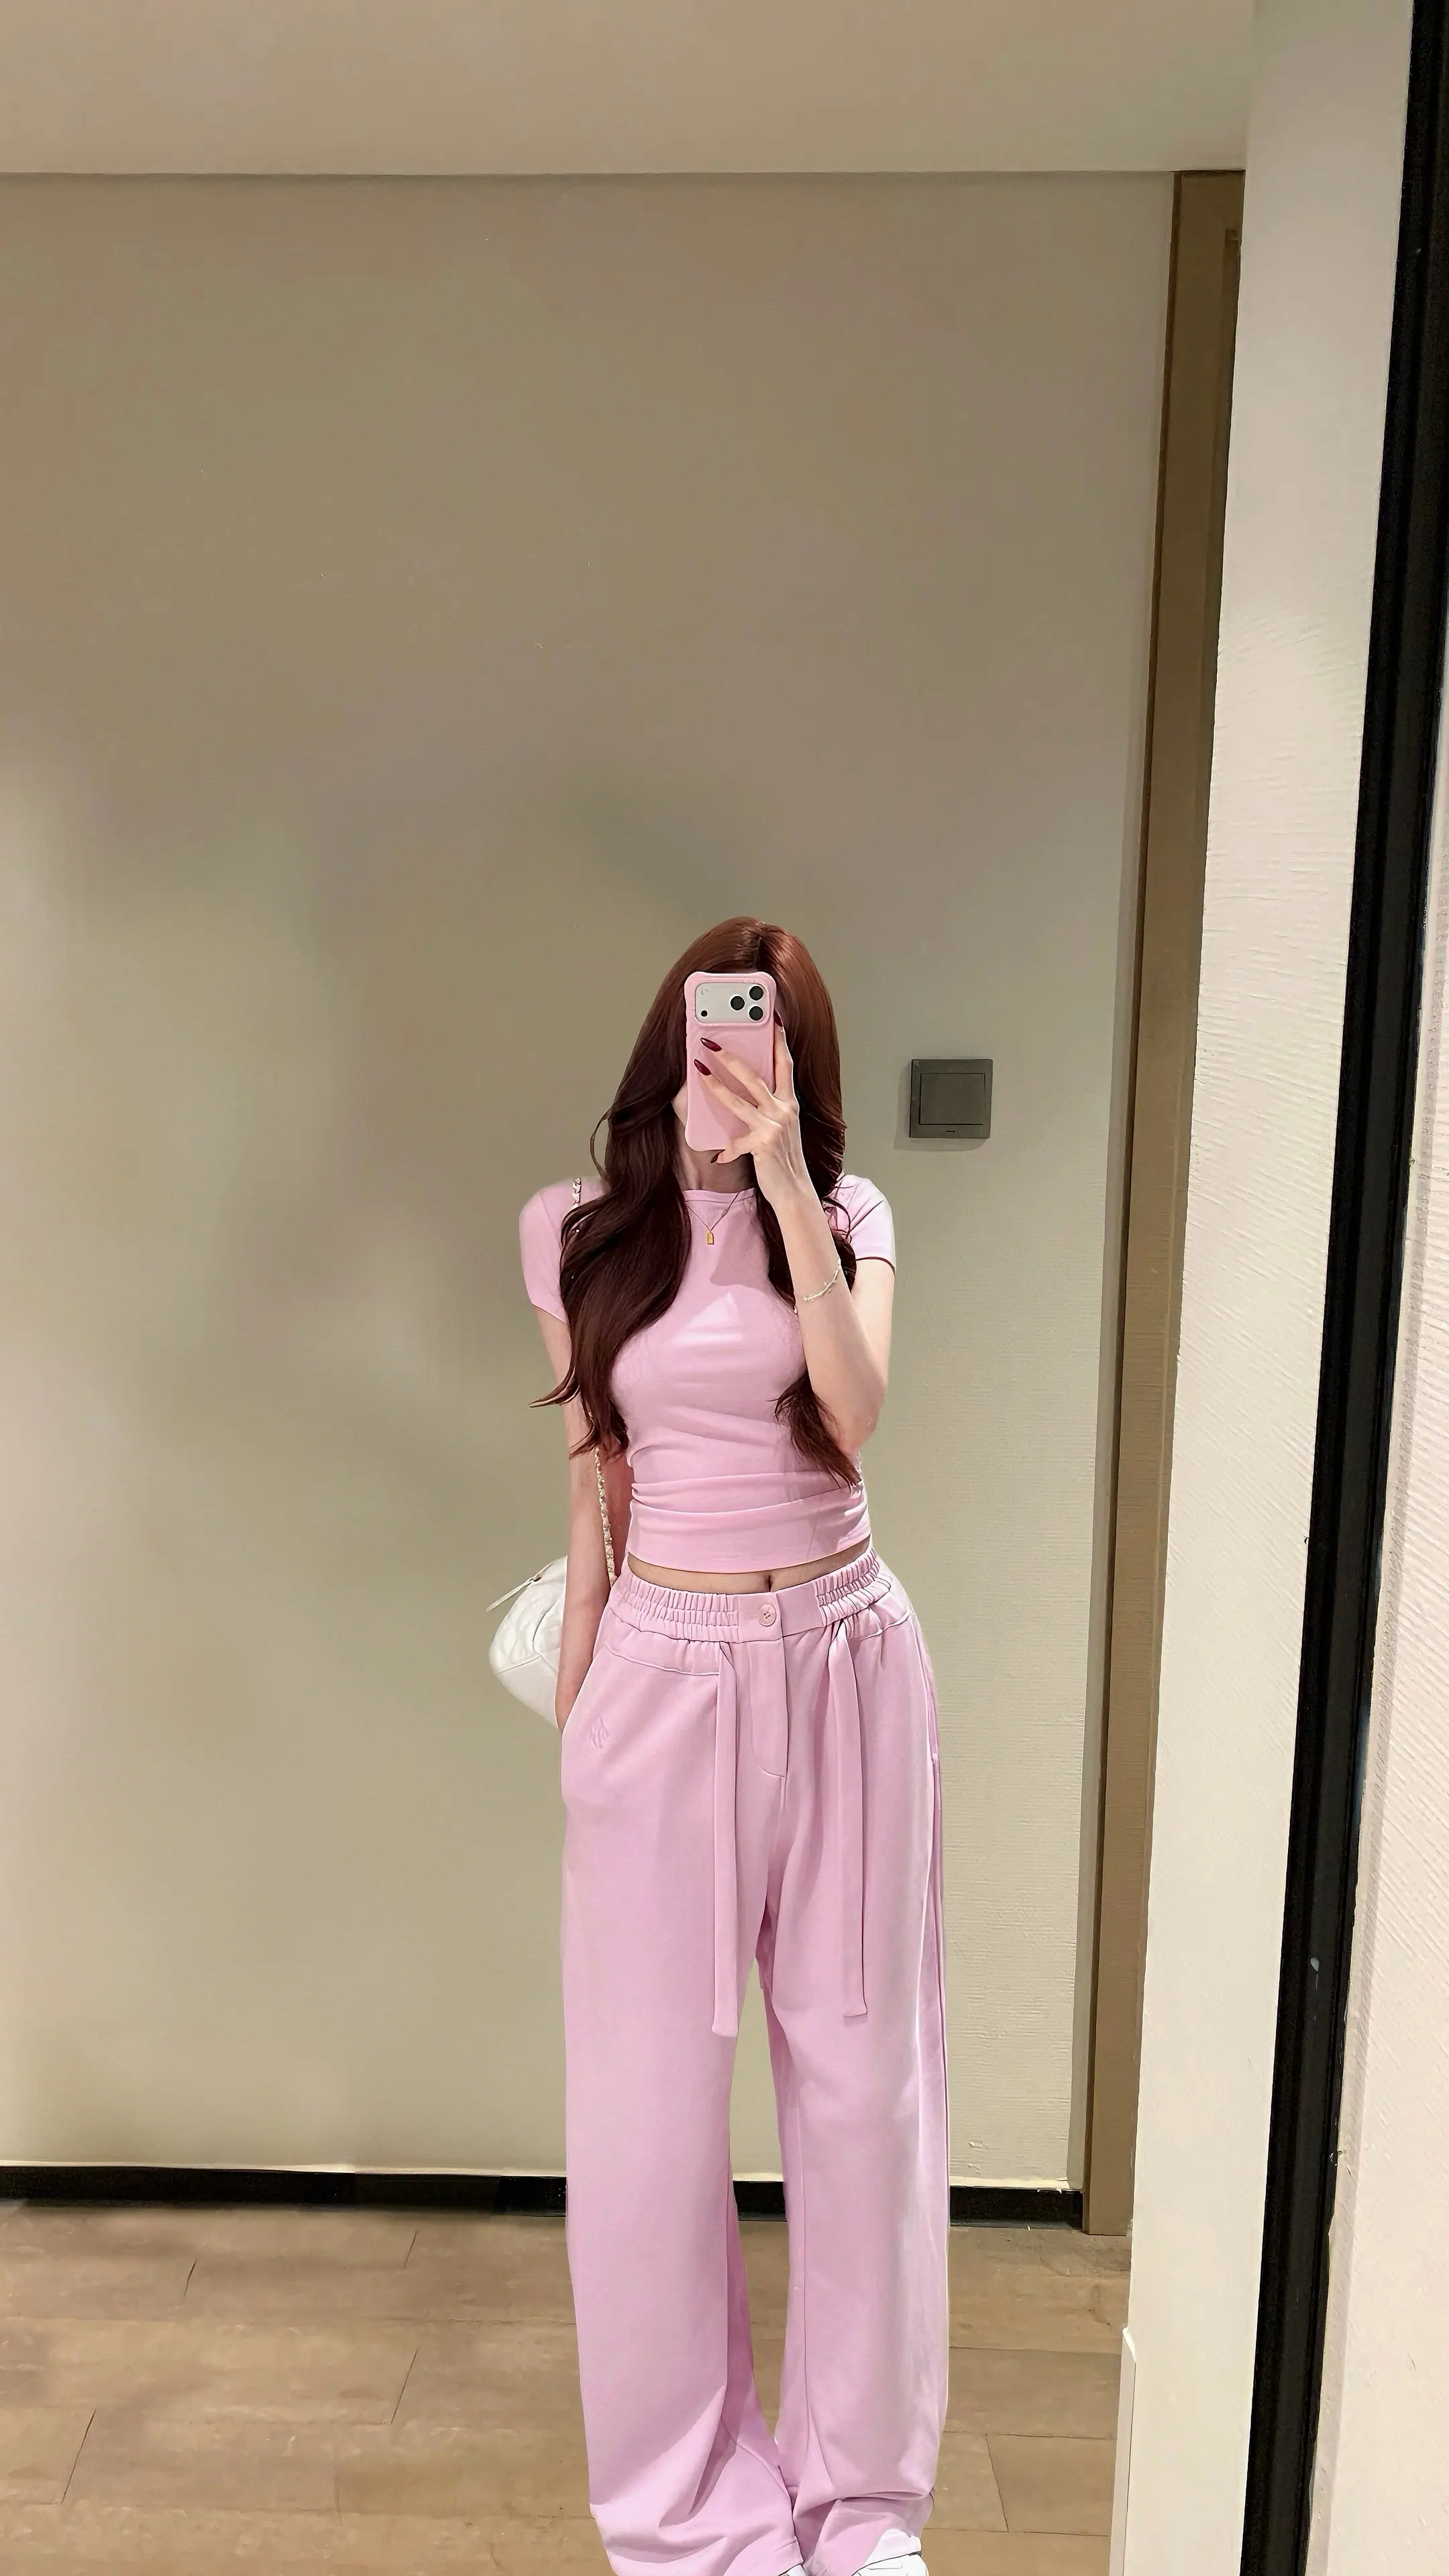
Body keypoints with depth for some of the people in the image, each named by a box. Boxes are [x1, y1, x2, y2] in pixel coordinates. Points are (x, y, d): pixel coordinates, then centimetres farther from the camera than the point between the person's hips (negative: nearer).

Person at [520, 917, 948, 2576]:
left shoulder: (849, 1217, 3)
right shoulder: (584, 1232, 2)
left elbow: (857, 1403, -15)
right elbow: (595, 1474, 6)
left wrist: (784, 1175, -19)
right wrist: (573, 1694, 8)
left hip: (842, 1658, 1)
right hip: (667, 1673, -1)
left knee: (859, 2069, 10)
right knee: (651, 2091, 5)